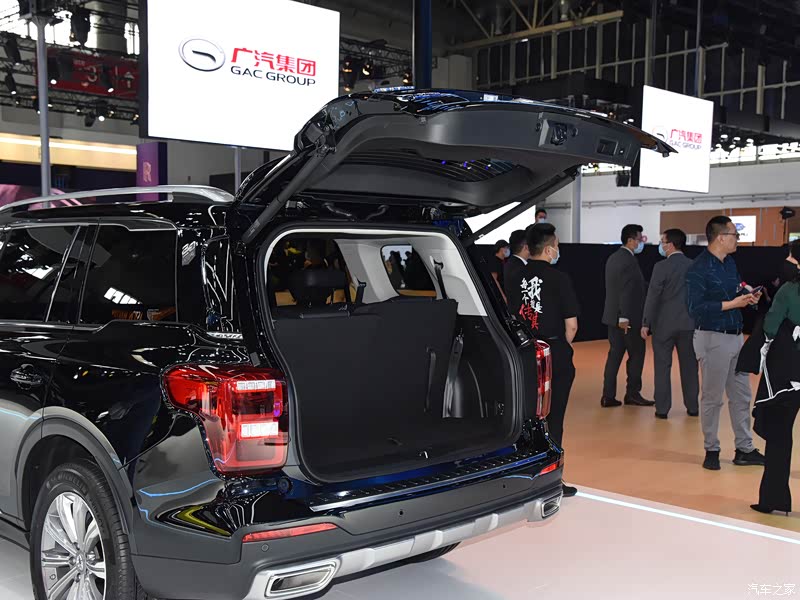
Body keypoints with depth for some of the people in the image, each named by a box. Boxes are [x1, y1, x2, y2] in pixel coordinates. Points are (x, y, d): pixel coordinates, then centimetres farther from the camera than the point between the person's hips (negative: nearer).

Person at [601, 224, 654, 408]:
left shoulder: (613, 258, 13)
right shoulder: (629, 261, -16)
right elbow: (626, 291, -21)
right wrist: (624, 318, -22)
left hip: (613, 316, 8)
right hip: (629, 317, -8)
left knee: (615, 354, 9)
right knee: (637, 353, 6)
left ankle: (608, 396, 8)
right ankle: (633, 393, 13)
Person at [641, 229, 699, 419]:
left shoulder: (661, 267, -11)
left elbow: (653, 297, -11)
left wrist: (646, 323, -5)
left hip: (664, 324, -4)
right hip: (688, 324, 4)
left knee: (663, 366, 3)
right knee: (689, 366, 12)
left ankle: (662, 408, 5)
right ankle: (692, 406, 19)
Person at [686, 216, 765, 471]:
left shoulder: (730, 263, 10)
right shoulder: (699, 268, -16)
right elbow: (696, 308, -22)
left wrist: (748, 297, -3)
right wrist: (732, 304, -21)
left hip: (736, 335, 8)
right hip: (713, 338, -8)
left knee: (741, 394, 13)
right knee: (712, 397, 3)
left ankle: (744, 449, 24)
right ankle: (711, 450, 16)